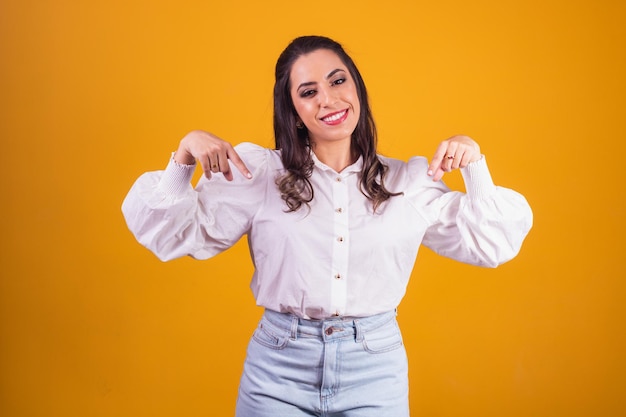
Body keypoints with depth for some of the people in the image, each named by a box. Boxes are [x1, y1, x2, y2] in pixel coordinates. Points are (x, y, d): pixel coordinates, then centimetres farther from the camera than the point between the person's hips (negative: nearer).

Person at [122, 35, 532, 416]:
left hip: (375, 369, 2)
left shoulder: (410, 182, 3)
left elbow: (493, 244, 5)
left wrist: (474, 165, -7)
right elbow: (170, 233, -2)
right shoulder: (259, 173, -2)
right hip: (280, 367, -1)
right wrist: (184, 156, -16)